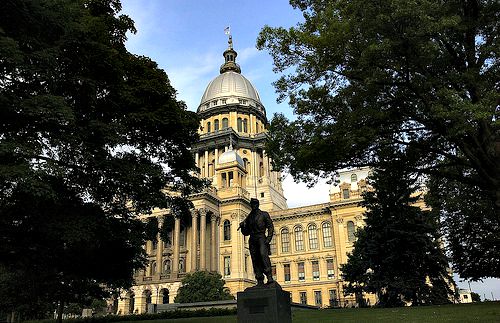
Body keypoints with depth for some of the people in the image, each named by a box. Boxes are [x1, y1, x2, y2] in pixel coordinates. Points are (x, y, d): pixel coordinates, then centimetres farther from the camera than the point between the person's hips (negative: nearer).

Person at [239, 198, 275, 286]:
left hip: (261, 238, -4)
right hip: (252, 240, 4)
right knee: (255, 260, -2)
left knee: (263, 254, -26)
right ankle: (260, 281, -1)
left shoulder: (264, 214, 10)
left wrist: (268, 238, -11)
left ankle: (269, 277, -30)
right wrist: (242, 226, 2)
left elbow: (270, 227, 3)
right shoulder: (249, 217, 21)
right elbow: (246, 232, 23)